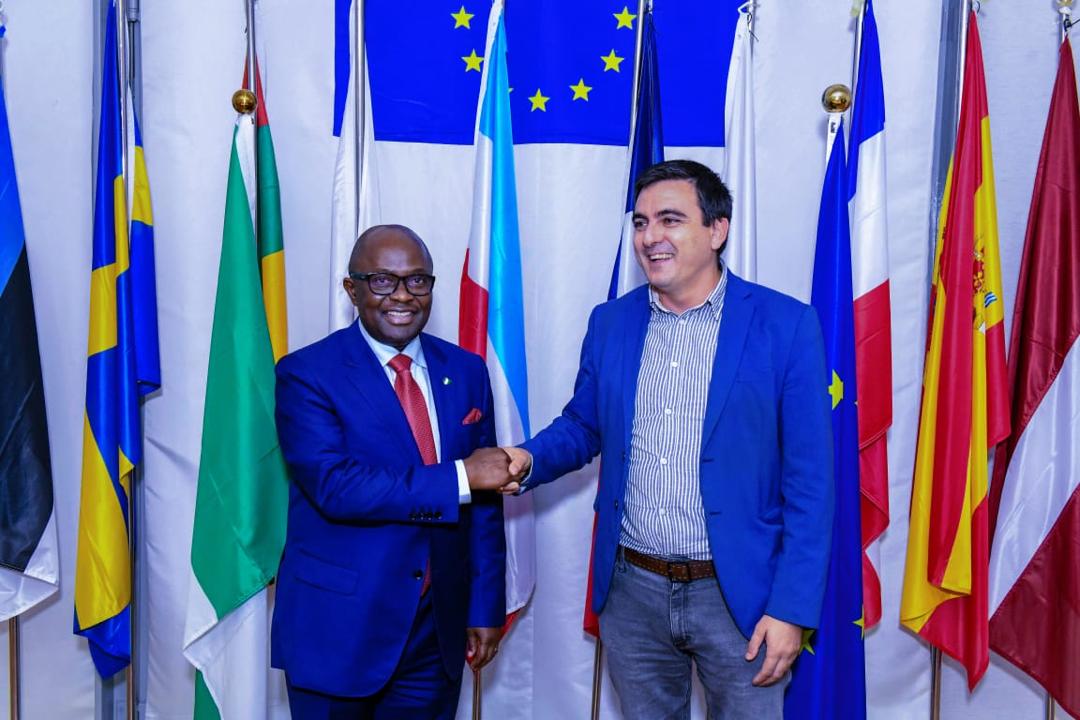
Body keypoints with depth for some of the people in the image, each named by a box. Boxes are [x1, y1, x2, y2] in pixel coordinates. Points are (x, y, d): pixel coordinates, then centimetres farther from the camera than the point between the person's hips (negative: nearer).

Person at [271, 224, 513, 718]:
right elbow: (333, 485, -23)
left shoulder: (466, 371, 3)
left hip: (438, 628, 4)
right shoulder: (306, 374, -10)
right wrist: (458, 478, -22)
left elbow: (484, 503, 5)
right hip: (338, 627, -3)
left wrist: (486, 606, 4)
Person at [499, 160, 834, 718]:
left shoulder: (786, 325, -9)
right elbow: (583, 424, 13)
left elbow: (809, 479, -9)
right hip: (631, 590, 4)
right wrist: (531, 460, -8)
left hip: (738, 594, -3)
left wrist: (792, 608, -11)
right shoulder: (610, 322, 3)